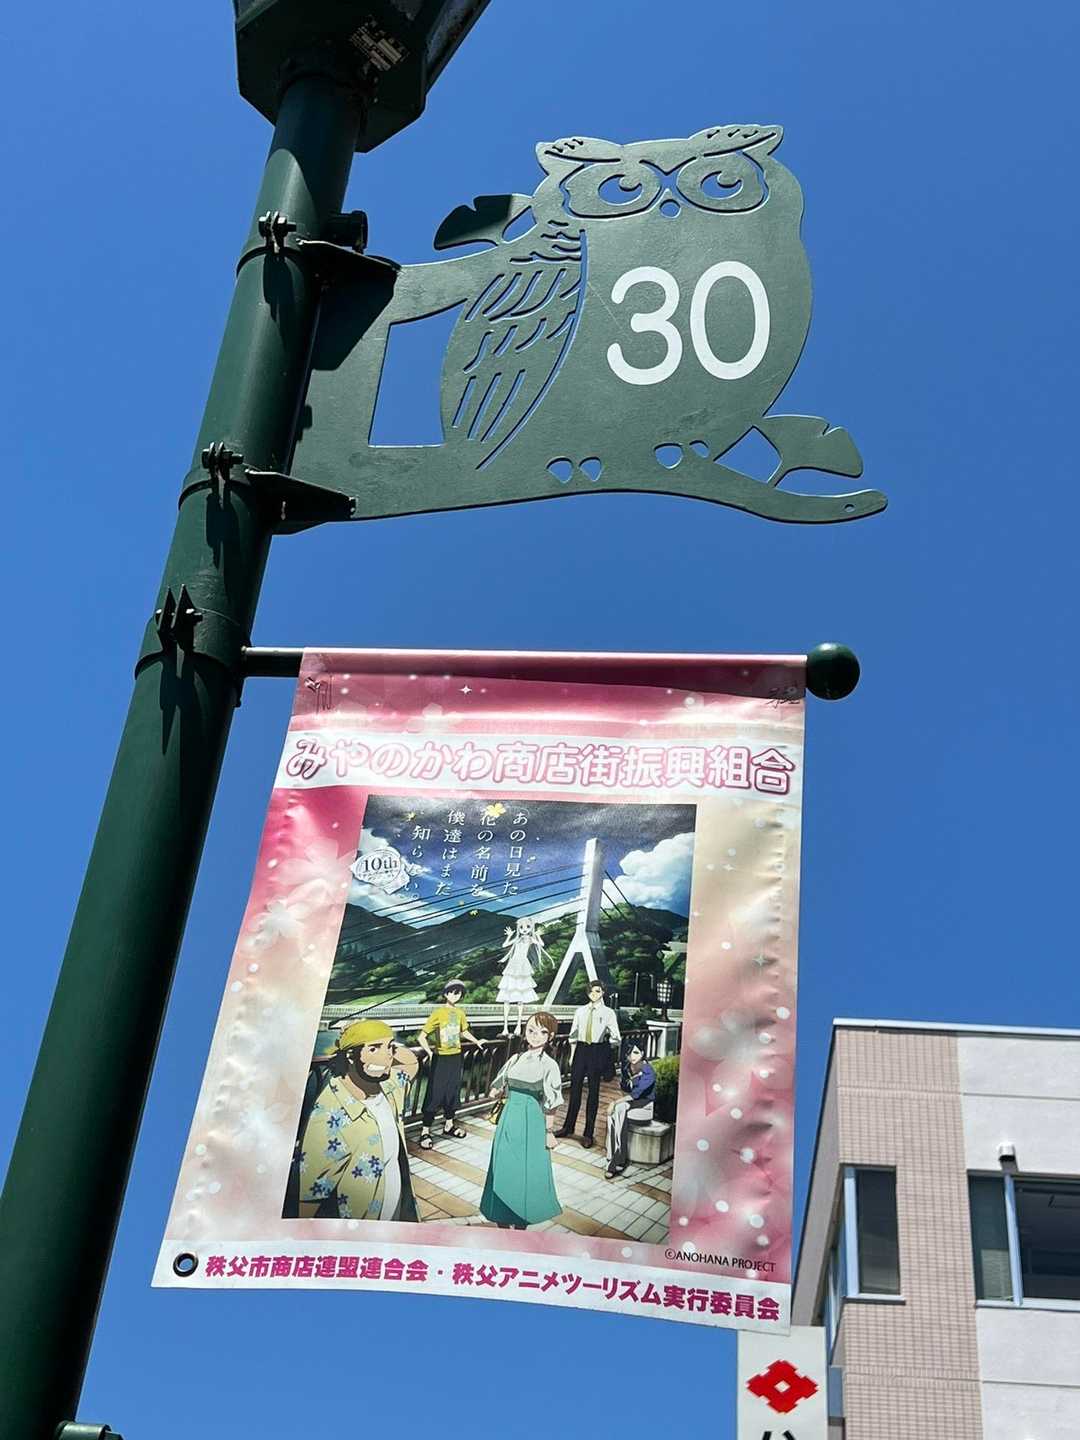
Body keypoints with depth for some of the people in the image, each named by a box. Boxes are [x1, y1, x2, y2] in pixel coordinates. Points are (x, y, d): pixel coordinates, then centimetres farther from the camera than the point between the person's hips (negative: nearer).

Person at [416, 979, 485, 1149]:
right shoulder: (438, 1012, -14)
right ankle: (425, 1131, -1)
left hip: (455, 1057, 6)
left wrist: (476, 1042, 27)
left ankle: (449, 1125, 30)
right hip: (441, 1058, -6)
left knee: (453, 1091, 14)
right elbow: (422, 1036, -16)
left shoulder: (460, 1013, 4)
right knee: (434, 1094, -5)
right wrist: (429, 1051, -29)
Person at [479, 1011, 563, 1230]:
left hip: (531, 1123, -4)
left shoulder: (548, 1065, -7)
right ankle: (503, 1222, 17)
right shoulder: (515, 1059, 6)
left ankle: (520, 1223, 14)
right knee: (503, 1169, 6)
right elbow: (496, 1091, 14)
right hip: (509, 1120, 4)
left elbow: (551, 1104, -5)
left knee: (526, 1173, 0)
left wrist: (549, 1132, -4)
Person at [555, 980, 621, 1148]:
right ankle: (568, 1127, 22)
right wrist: (572, 1055, 6)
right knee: (575, 1088, 8)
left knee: (593, 1091, 3)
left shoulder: (608, 1013, -1)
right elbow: (573, 1035, 9)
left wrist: (603, 1045, 1)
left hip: (598, 1051, -3)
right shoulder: (580, 1011, 8)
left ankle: (588, 1133, 10)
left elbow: (616, 1038, 0)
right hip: (581, 1049, 3)